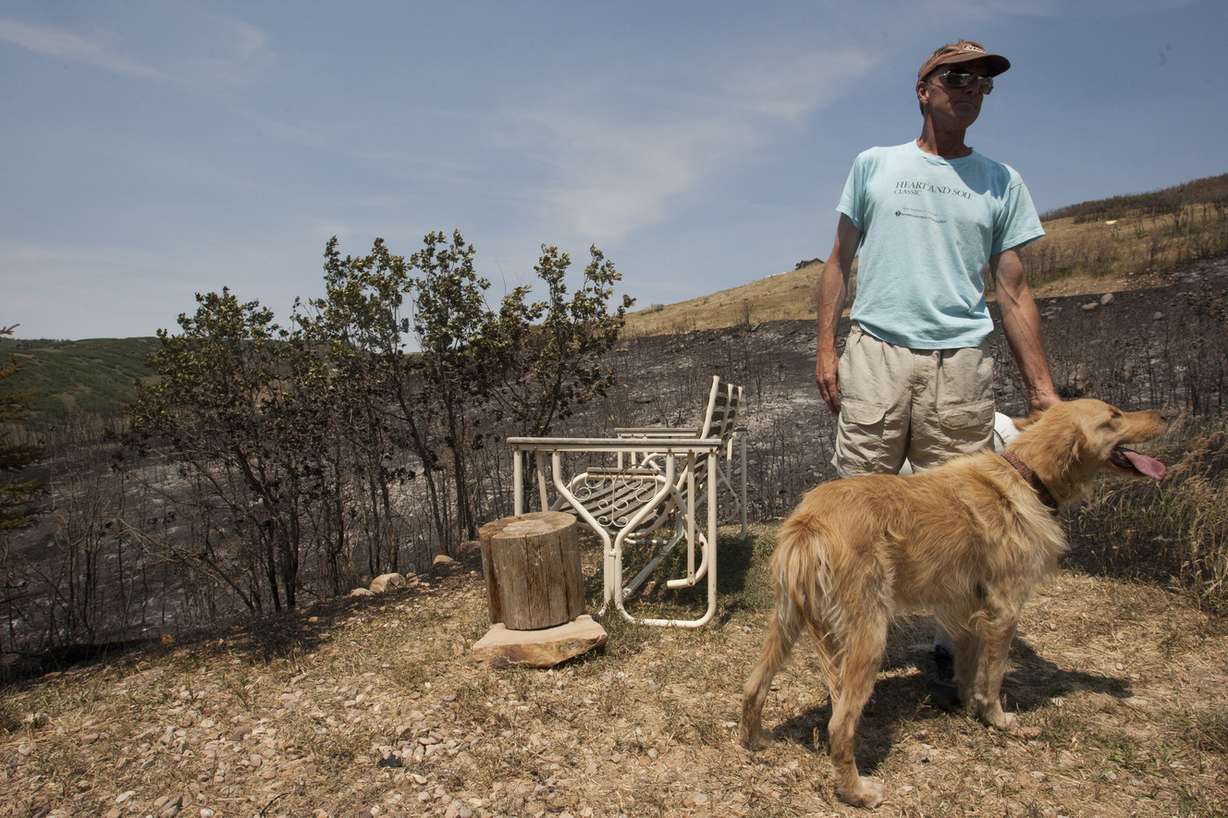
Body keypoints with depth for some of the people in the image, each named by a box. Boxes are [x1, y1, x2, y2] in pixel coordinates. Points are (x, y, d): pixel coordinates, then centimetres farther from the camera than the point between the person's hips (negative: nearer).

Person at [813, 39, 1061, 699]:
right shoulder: (874, 165, 14)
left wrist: (1042, 389, 6)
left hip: (961, 365, 1)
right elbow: (839, 262, 13)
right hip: (875, 354, 0)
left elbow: (1014, 293, 12)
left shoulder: (1001, 183, 15)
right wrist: (825, 347, 2)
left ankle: (954, 644, 18)